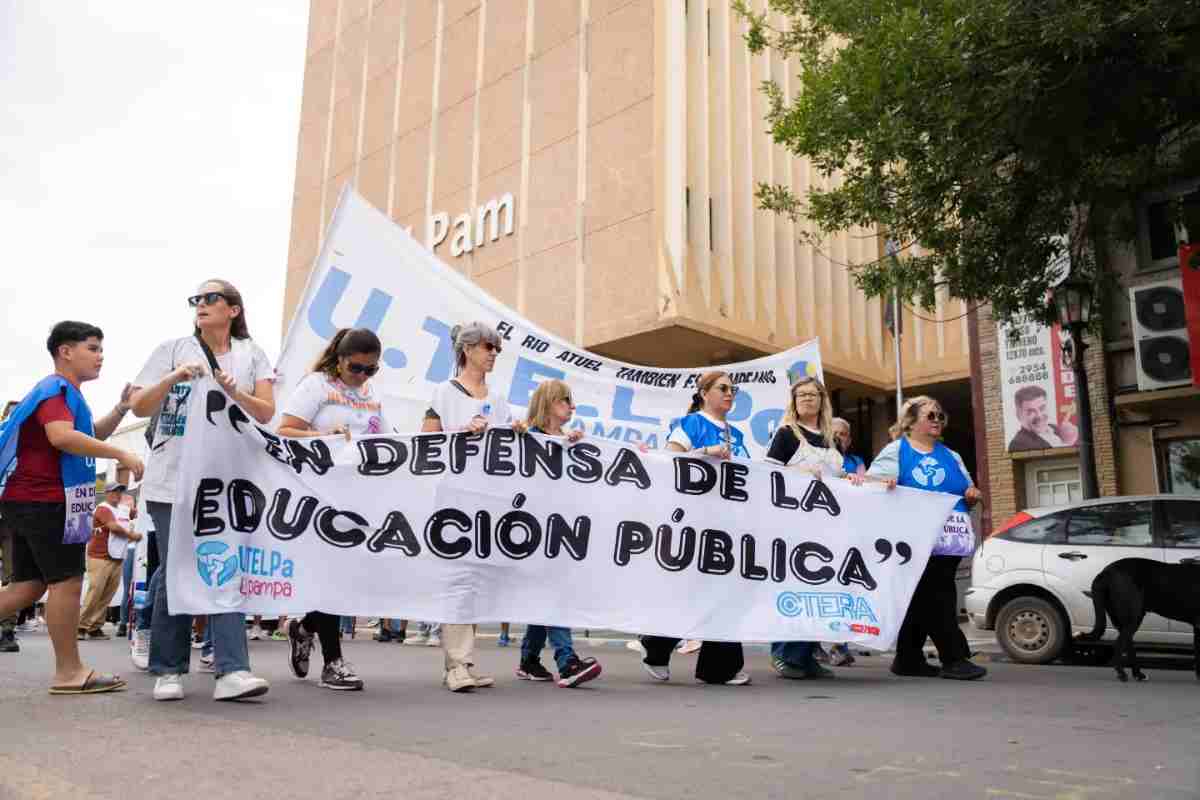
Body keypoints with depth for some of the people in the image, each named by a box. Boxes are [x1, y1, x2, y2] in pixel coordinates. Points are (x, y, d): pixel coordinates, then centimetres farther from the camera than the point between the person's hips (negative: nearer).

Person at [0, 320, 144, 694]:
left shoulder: (64, 392, 21)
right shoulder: (58, 388, -11)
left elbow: (91, 436, 29)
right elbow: (62, 436, -28)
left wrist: (120, 410, 13)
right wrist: (122, 455, -26)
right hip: (48, 502, -10)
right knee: (67, 581, -7)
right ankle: (69, 673, -2)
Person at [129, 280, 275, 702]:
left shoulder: (251, 355, 9)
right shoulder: (172, 350, 7)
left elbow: (266, 413, 3)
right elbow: (139, 407, 4)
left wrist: (232, 391, -13)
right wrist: (173, 378, -12)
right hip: (173, 480, 0)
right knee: (175, 575, 3)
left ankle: (232, 671, -11)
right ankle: (169, 670, 14)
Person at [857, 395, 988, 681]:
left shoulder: (951, 457, 21)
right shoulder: (895, 452, 4)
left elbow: (968, 492, 24)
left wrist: (973, 495, 1)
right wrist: (883, 483, -28)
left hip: (947, 542, 6)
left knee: (922, 598, 10)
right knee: (938, 595, -11)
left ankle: (908, 659, 18)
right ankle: (954, 657, -7)